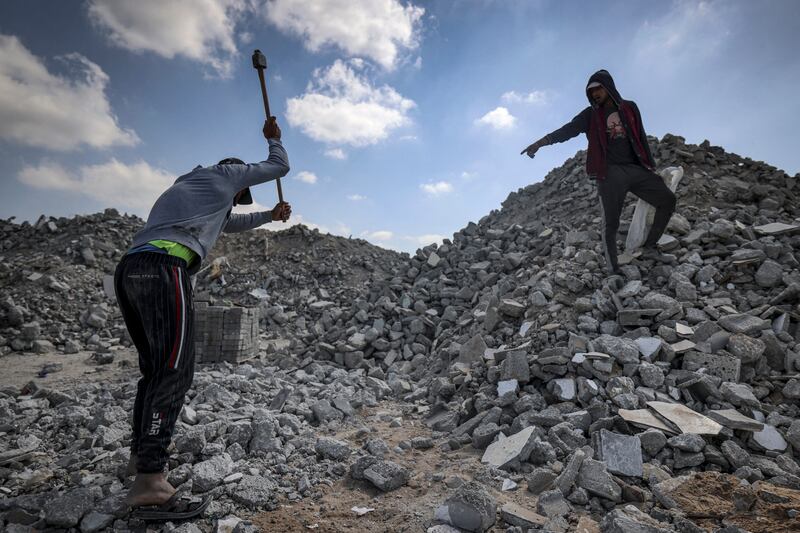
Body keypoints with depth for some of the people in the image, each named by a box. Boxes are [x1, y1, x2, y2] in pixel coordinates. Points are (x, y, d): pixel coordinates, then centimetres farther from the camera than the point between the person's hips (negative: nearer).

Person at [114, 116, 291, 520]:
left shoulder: (188, 186, 39)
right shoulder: (226, 172, 15)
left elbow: (231, 223, 52)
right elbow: (279, 168, 25)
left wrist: (270, 216, 60)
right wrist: (273, 139, 45)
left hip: (129, 269, 9)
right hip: (163, 267, -9)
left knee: (156, 367, 15)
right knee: (174, 369, -13)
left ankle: (142, 455, 23)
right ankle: (149, 486, -16)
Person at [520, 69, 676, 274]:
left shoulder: (629, 108, 13)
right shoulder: (591, 114, 5)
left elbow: (641, 138, 16)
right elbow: (569, 129, -10)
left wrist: (650, 165, 15)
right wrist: (542, 141, -28)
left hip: (636, 168, 4)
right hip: (610, 173, -4)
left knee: (667, 200, 0)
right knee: (610, 224, -8)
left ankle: (649, 248, 10)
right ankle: (613, 271, -3)